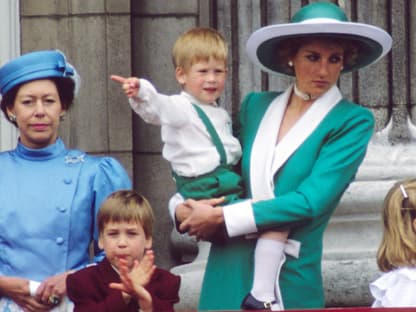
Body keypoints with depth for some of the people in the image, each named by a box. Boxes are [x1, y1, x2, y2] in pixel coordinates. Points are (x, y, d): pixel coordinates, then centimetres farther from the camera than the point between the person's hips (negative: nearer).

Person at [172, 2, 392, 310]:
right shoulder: (256, 105, 8)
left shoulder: (353, 122, -6)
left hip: (291, 280, -4)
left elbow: (310, 201, -15)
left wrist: (220, 217, -14)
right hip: (228, 272, 4)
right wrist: (181, 206, -3)